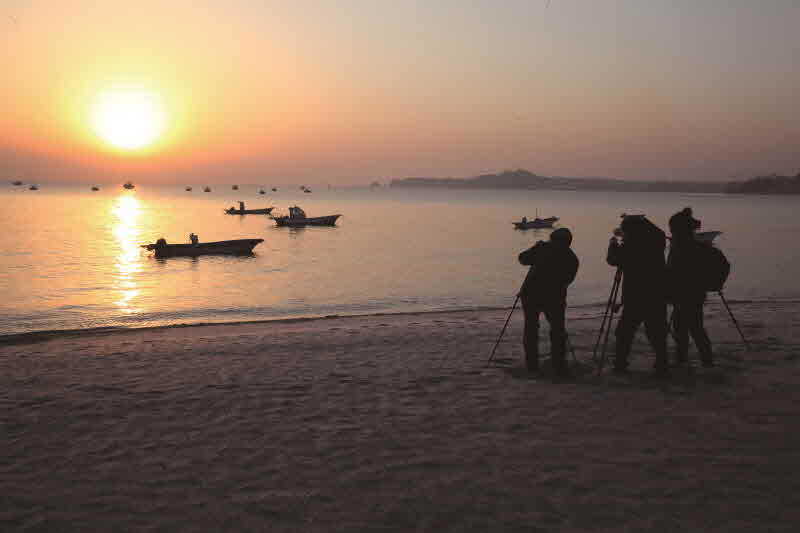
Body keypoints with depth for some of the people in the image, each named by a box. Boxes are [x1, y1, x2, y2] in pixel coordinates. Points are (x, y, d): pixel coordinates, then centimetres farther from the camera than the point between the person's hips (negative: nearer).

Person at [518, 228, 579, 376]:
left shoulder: (542, 247, 2)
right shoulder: (572, 258, 6)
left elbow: (523, 259, 9)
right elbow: (568, 280, 13)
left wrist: (536, 248, 26)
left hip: (530, 293, 0)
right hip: (554, 297, 0)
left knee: (531, 328, 12)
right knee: (558, 330, 10)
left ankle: (531, 364, 13)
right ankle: (559, 366, 3)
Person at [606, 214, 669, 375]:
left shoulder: (628, 247, -12)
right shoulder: (657, 241, -1)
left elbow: (612, 260, 4)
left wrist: (613, 243, 21)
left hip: (635, 298, -3)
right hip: (658, 297, 3)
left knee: (625, 332, 10)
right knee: (657, 332, 10)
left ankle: (620, 364, 10)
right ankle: (662, 366, 8)